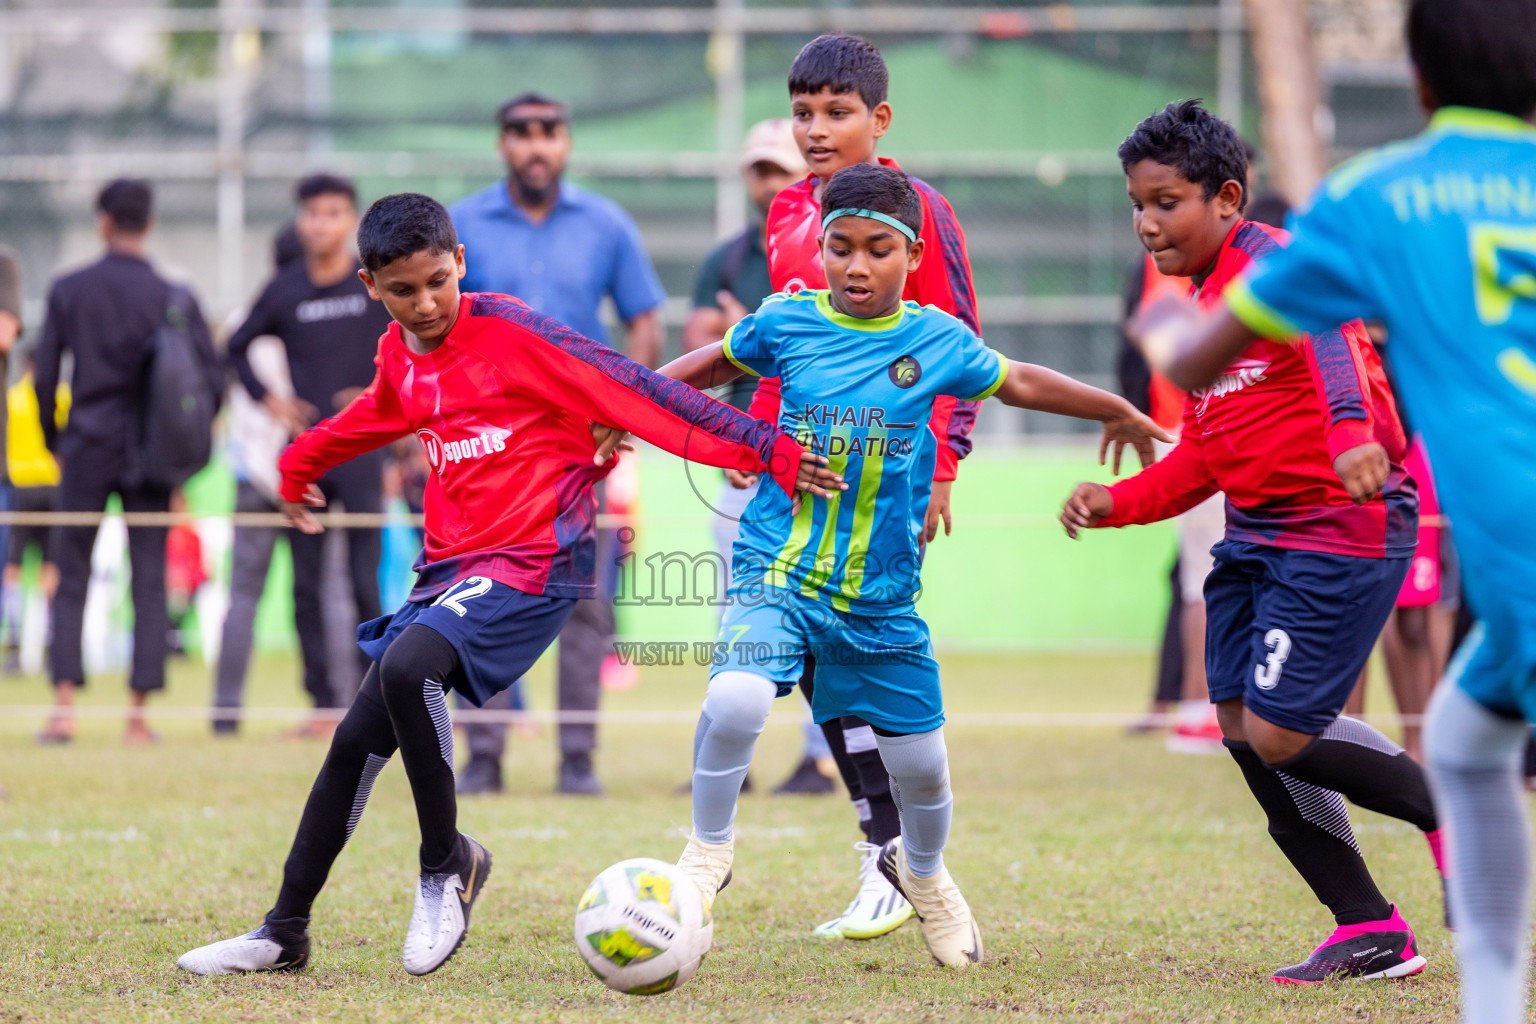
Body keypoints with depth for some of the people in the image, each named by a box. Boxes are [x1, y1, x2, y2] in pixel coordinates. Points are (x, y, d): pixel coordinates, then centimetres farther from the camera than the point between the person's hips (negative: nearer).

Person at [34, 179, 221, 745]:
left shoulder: (68, 290, -1)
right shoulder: (176, 299, 0)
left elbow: (44, 376, -1)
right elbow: (212, 382, -1)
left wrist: (54, 443, 12)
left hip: (87, 448, 0)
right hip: (150, 459, 0)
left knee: (71, 581, 5)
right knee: (150, 583, 5)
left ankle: (64, 707, -7)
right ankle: (139, 713, 0)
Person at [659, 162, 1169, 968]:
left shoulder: (938, 341, 0)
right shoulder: (787, 322, -3)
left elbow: (1015, 383, 19)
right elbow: (719, 363, 18)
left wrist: (1118, 412, 30)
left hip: (881, 594, 2)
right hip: (776, 570, -2)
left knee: (919, 759, 8)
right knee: (735, 700, -28)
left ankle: (923, 871, 42)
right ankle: (708, 855, -4)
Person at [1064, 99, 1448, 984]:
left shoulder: (1275, 263, -13)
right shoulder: (1200, 303, 16)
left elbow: (1330, 334, -36)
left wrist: (1352, 428, -55)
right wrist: (1121, 503, 6)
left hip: (1342, 532, -10)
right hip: (1256, 538, 10)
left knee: (1279, 735, -12)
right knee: (1243, 729, 4)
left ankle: (1452, 810, 12)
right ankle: (1371, 933, 12)